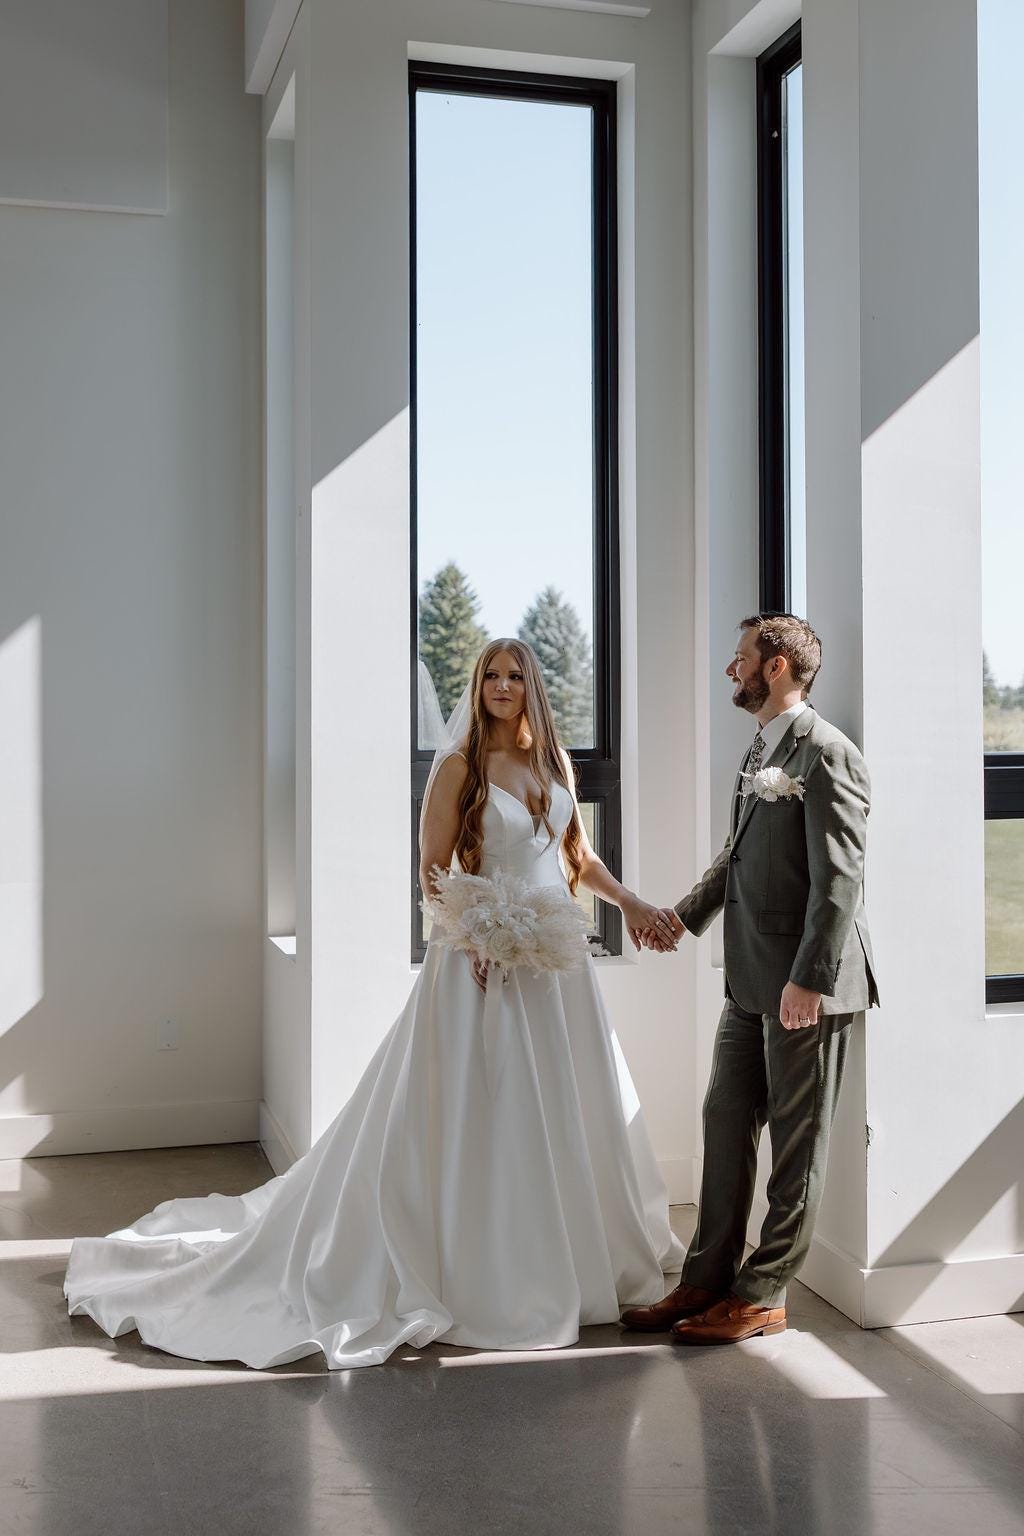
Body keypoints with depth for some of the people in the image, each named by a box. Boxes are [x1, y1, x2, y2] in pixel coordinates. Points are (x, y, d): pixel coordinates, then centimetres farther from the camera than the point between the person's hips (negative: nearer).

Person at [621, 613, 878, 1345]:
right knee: (726, 1125, 13)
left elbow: (839, 877, -20)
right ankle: (708, 1281, 24)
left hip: (805, 985, -9)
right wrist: (687, 913, 20)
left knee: (797, 1145, 5)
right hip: (752, 981, 9)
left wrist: (809, 979, -23)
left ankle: (763, 1297, 15)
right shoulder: (762, 749, 13)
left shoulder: (825, 753, -15)